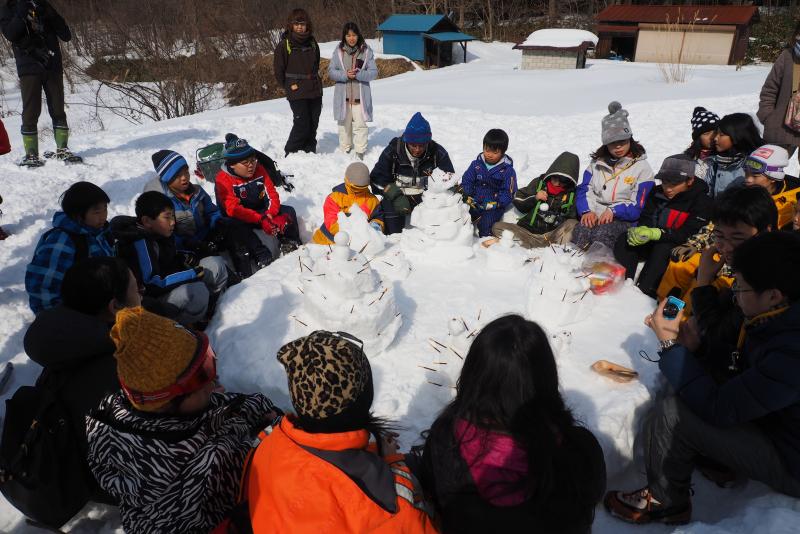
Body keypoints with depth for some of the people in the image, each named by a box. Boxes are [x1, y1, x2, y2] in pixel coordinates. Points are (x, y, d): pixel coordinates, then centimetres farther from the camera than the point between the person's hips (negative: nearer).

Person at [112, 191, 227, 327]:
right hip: (152, 299, -9)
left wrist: (183, 257, -3)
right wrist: (193, 274, -24)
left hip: (169, 285, 9)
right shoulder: (140, 243, -25)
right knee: (196, 290, -37)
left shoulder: (160, 233, 1)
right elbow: (152, 281, -31)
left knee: (216, 264, 6)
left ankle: (211, 308, 11)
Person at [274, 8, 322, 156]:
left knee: (313, 123, 6)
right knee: (302, 124, -7)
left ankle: (310, 151, 20)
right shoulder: (284, 44, -4)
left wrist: (317, 81, 14)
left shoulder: (312, 43, 11)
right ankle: (291, 153, 8)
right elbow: (278, 70, 0)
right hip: (297, 93, -5)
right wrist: (289, 86, -2)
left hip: (315, 91, 5)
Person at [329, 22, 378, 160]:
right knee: (344, 124, 12)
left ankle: (360, 151, 9)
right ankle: (345, 150, 25)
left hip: (360, 96, -2)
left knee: (360, 125, -1)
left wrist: (358, 74, -20)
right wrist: (345, 75, -17)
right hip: (343, 95, 2)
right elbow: (331, 71, 0)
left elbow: (373, 72, -3)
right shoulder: (338, 51, 1)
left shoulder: (366, 51, -2)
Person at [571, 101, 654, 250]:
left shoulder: (641, 167, 4)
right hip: (595, 217, 3)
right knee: (580, 231, -33)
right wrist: (587, 210, -12)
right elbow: (584, 190, 10)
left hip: (624, 219, -3)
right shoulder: (597, 163, 17)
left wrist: (614, 211, -19)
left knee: (602, 233, -38)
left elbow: (639, 206, -3)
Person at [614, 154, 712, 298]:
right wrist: (641, 231, -27)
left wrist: (654, 233, -33)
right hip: (652, 244, 5)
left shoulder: (701, 201, -14)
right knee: (623, 242, -22)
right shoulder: (657, 192, 2)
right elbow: (645, 219, -1)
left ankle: (643, 290, -39)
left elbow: (687, 235, -22)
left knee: (662, 249, -38)